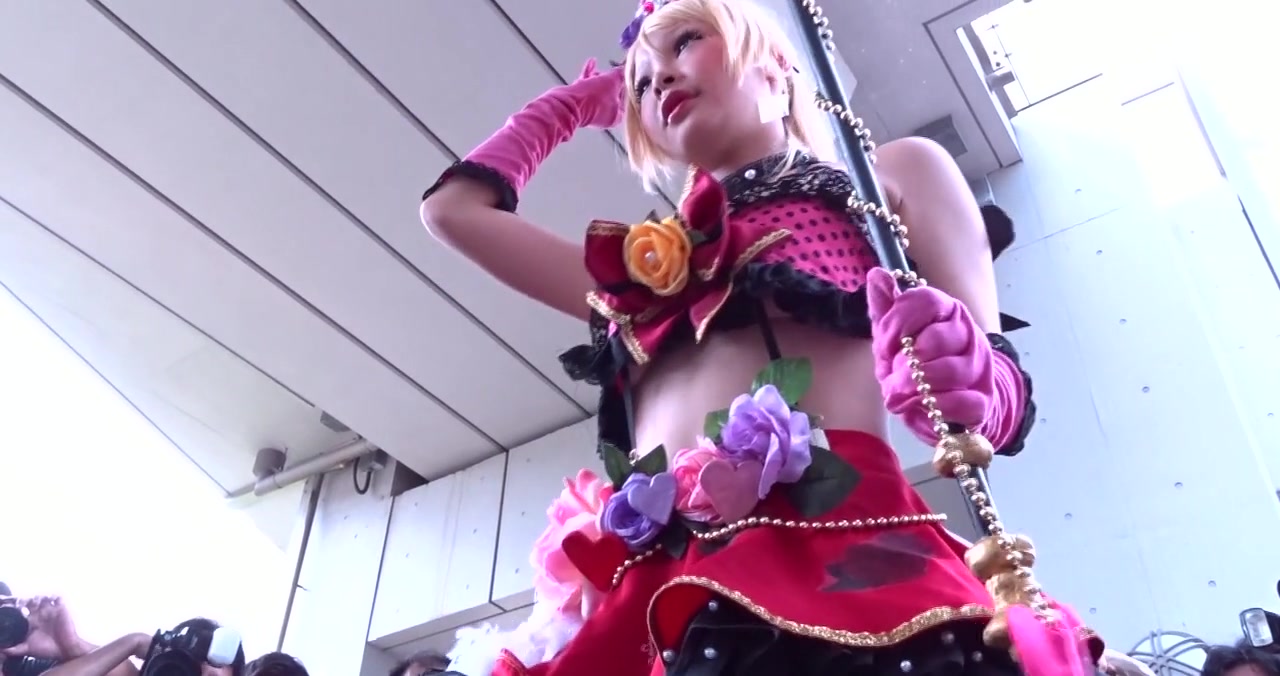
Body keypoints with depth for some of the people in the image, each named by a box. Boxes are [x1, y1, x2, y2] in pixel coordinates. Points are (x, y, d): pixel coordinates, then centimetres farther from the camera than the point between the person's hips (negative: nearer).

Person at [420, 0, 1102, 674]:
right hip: (655, 599, 4)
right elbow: (452, 207, 35)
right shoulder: (646, 274, 28)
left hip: (839, 559, -3)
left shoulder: (892, 174, 19)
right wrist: (575, 100, 46)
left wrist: (975, 391, -15)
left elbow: (1000, 380, 9)